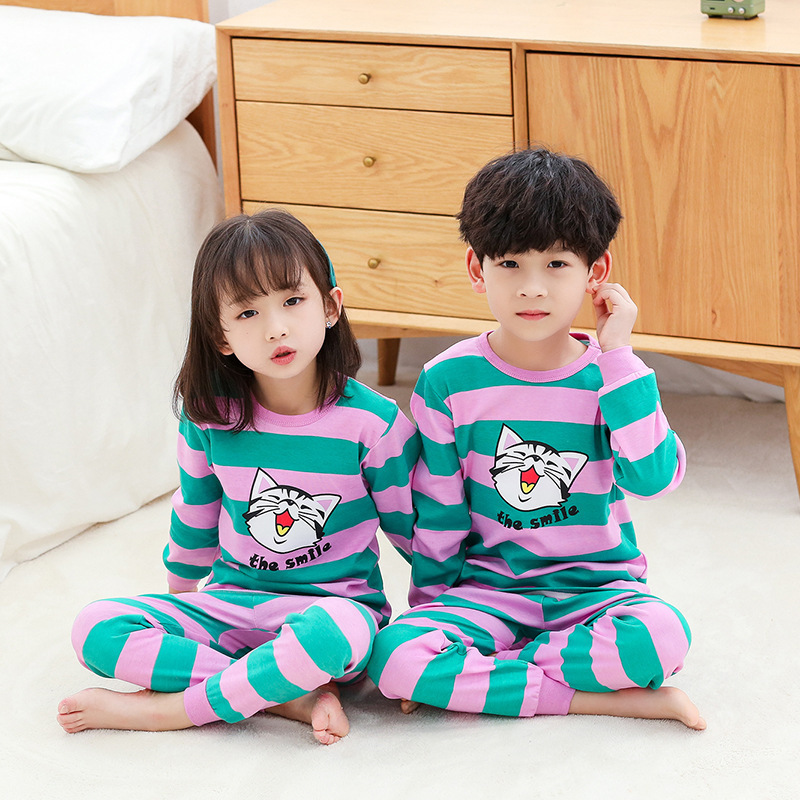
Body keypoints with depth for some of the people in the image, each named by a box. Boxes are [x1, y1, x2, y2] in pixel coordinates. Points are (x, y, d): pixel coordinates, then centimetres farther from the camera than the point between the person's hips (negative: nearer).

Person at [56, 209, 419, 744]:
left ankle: (164, 709, -23)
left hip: (332, 605, -4)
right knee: (95, 629, -19)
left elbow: (411, 528, 1)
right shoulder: (209, 416, -3)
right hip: (230, 604, 4)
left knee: (340, 630, -41)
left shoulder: (373, 422, -13)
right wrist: (178, 598, 28)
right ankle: (287, 695, -23)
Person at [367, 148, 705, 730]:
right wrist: (432, 605, 5)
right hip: (486, 589, 0)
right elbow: (436, 514, 6)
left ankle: (469, 674, -18)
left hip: (596, 589, 0)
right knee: (396, 659, -30)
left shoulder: (611, 375, -2)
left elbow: (654, 477, -19)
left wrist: (618, 354, -16)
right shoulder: (449, 382, -3)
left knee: (661, 636, -34)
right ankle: (596, 696, -23)